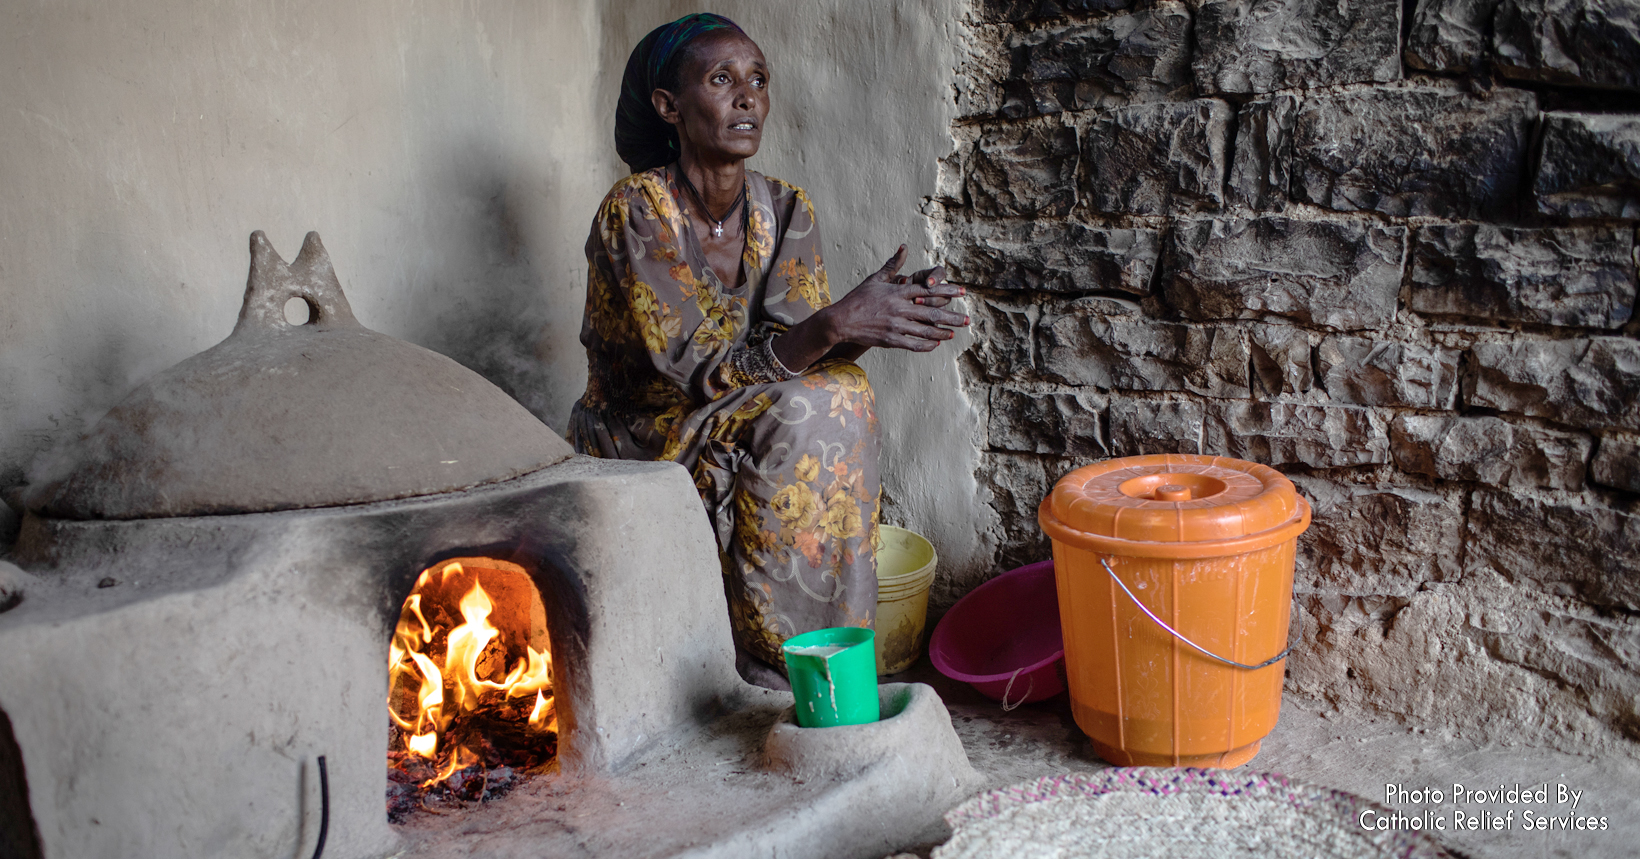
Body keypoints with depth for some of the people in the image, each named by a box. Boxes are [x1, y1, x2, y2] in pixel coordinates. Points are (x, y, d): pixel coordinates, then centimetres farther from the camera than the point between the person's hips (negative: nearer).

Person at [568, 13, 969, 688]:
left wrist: (876, 319, -29)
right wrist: (834, 325, -37)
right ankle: (778, 657, -15)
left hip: (740, 433, 5)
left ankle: (824, 648, -14)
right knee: (809, 410, -27)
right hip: (643, 443, -5)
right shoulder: (635, 211, -19)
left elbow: (796, 349, -9)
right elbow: (703, 374, -26)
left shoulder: (785, 210, 0)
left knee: (838, 395, -22)